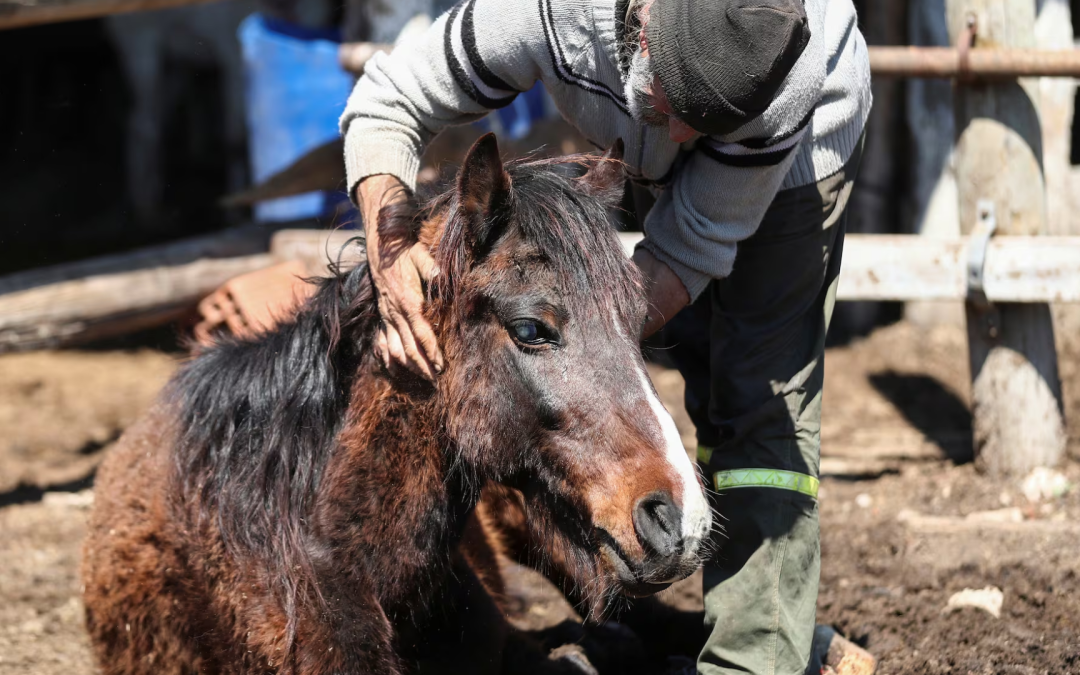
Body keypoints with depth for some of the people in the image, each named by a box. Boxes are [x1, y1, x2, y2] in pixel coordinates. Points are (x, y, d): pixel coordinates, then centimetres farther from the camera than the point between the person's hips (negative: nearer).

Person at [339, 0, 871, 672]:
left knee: (761, 397, -16)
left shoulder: (795, 72, -45)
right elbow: (387, 104, -29)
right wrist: (387, 244, -47)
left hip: (800, 146, -4)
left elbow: (692, 249, -34)